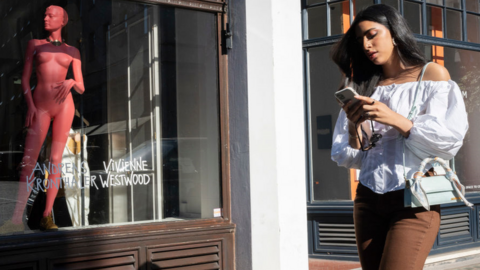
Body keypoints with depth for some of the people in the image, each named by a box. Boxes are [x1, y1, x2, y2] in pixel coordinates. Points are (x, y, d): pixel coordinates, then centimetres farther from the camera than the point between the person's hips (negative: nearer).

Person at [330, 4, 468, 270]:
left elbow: (451, 138, -8)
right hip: (368, 200, 4)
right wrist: (355, 127, -9)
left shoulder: (432, 75, 4)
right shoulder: (364, 88, 14)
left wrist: (395, 120, -17)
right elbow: (348, 159, 11)